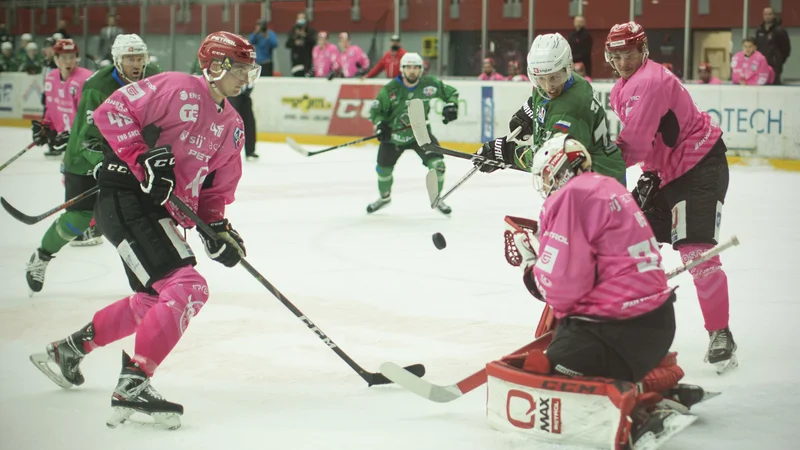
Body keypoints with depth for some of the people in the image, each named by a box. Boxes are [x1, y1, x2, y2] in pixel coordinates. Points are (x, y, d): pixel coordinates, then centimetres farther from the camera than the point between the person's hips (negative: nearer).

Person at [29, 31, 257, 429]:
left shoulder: (231, 125, 16)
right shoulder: (179, 88, -10)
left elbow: (216, 187, 21)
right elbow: (112, 111, -15)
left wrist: (216, 227, 5)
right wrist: (143, 159, -24)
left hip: (164, 213, 10)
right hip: (126, 197, -10)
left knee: (153, 299, 20)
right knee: (186, 288, -21)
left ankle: (68, 349, 37)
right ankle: (133, 385, -22)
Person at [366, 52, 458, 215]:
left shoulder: (430, 84, -14)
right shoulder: (390, 89, -17)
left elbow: (451, 92, 1)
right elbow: (376, 110, -8)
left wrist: (451, 105, -17)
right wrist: (380, 124, -26)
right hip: (394, 134, 0)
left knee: (436, 163, -17)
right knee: (383, 169, 12)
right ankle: (384, 197, 44)